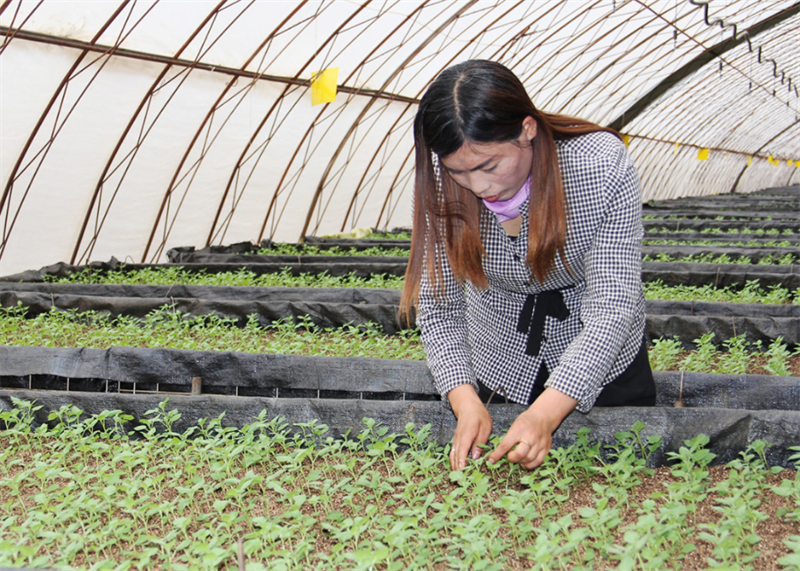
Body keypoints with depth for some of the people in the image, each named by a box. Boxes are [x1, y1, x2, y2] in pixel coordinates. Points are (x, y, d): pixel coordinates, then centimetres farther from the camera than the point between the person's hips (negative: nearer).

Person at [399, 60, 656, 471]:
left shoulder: (602, 167, -30)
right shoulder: (442, 183, -22)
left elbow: (612, 307, -29)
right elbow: (437, 304, -14)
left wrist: (545, 414, -39)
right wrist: (466, 401, -29)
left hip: (603, 364, -1)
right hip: (499, 372, 2)